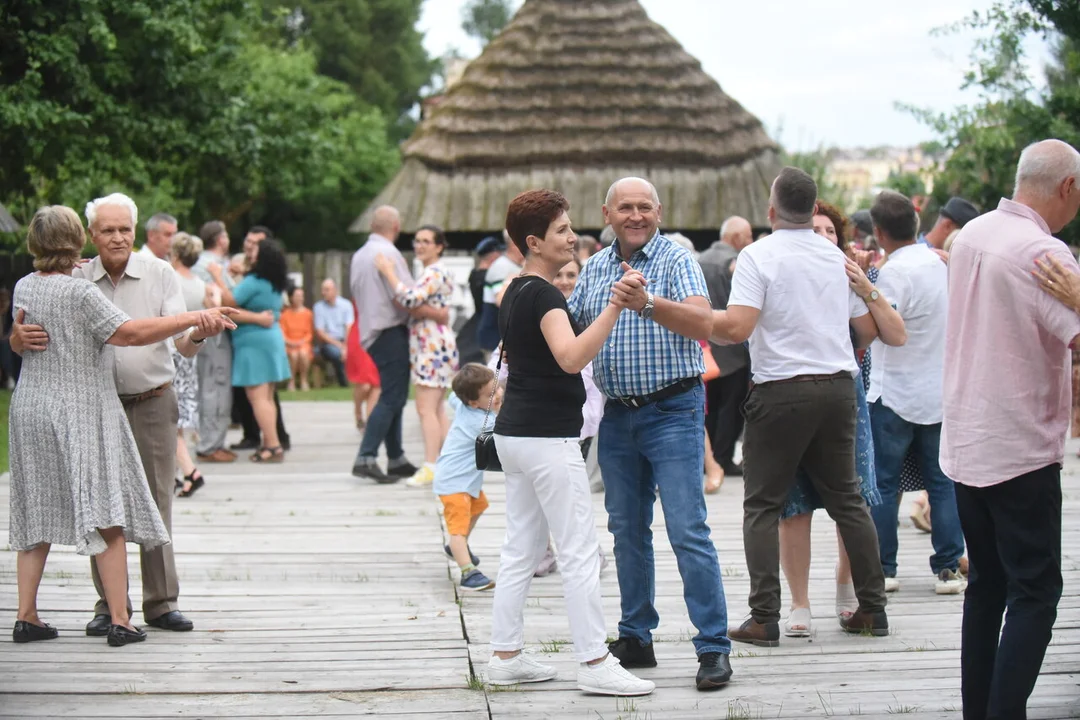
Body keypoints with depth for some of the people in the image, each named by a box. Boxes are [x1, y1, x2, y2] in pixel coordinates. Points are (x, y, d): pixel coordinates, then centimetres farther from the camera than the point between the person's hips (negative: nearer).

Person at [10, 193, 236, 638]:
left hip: (152, 404, -1)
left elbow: (184, 346, -7)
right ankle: (110, 603, 13)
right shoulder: (75, 281, 2)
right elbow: (25, 341, 0)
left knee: (155, 503, 1)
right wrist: (21, 338, -24)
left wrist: (199, 334, -30)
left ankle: (161, 602, 9)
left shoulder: (159, 275, 0)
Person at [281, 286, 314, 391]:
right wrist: (289, 342, -16)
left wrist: (302, 341, -11)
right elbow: (282, 333, 0)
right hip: (289, 344, -1)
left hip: (303, 343, 1)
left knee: (303, 352, -35)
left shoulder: (307, 313, 5)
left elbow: (310, 333, 5)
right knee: (293, 354, -35)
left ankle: (304, 380, -21)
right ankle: (291, 381, -19)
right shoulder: (285, 314, 3)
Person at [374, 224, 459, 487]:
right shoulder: (431, 273, 19)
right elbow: (416, 304, 23)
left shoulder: (435, 273, -14)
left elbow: (410, 299, -27)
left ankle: (430, 466, -14)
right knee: (437, 409, 13)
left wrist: (388, 272, -20)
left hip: (433, 345, -11)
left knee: (426, 408, -12)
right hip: (432, 345, 11)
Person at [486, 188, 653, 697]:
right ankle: (595, 664, -4)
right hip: (547, 437, -10)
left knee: (520, 551, 12)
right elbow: (571, 357, -31)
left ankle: (505, 656, 14)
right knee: (580, 554, -6)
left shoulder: (515, 293, 14)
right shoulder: (543, 294, -16)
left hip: (514, 432, 10)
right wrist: (615, 307, -37)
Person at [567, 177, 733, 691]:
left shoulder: (677, 261, -7)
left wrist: (647, 304, -39)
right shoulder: (594, 269, 11)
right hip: (617, 416, 6)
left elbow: (703, 324, -23)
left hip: (672, 411, -6)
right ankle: (635, 639, 22)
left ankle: (714, 647, -5)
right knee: (627, 531, 12)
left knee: (688, 532, -10)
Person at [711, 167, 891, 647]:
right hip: (838, 387, 5)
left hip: (781, 391, -5)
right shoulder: (838, 257, 9)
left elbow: (737, 327, -18)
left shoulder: (759, 256, -8)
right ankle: (872, 608, 17)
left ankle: (764, 619, -3)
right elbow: (870, 329, 15)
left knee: (762, 505, 2)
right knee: (847, 499, 15)